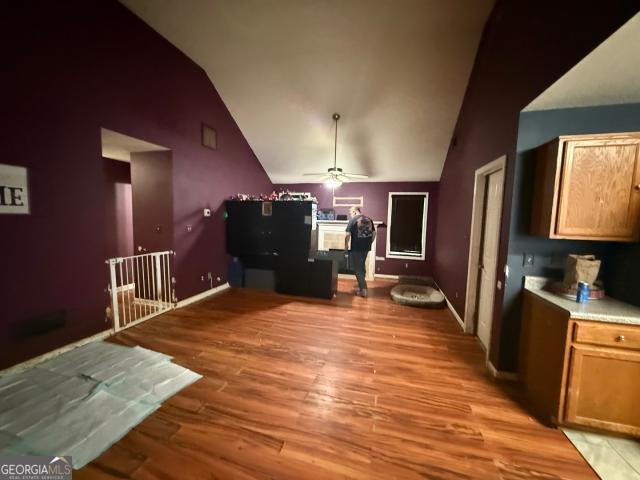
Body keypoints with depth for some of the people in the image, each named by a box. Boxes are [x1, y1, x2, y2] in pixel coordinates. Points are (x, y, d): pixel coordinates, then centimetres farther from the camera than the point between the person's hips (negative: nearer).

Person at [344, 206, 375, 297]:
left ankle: (363, 289, 0)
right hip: (366, 247, 6)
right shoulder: (369, 219, 8)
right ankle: (361, 283, 32)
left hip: (356, 248, -6)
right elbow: (374, 233, 11)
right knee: (362, 266, 21)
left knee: (357, 268, 2)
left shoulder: (353, 220, -10)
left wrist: (346, 245, -2)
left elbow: (348, 235, -15)